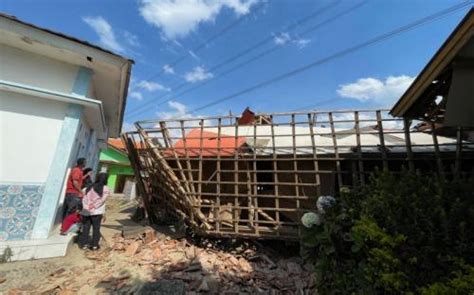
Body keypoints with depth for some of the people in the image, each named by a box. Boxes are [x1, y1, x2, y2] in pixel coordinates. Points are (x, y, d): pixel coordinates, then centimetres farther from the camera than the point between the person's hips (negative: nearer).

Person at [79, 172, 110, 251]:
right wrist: (93, 207, -8)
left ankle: (84, 244, 20)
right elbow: (101, 201, -12)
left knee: (86, 228, 14)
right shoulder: (106, 189, -4)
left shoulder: (90, 187, 12)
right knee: (96, 229, 6)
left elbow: (84, 198, 5)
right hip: (97, 212, -4)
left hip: (86, 211, 4)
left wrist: (86, 207, -1)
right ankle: (94, 245, 10)